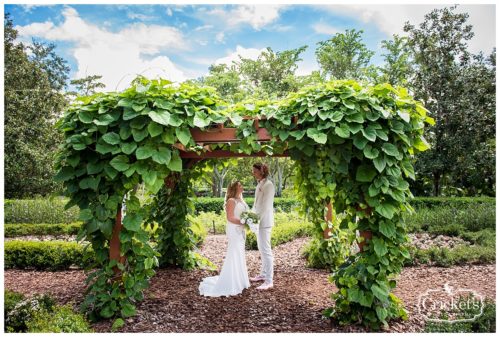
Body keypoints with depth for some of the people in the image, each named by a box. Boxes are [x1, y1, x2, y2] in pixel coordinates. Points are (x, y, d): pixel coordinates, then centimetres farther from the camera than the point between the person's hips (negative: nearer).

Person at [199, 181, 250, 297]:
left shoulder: (242, 201, 15)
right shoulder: (231, 201, -11)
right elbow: (230, 217, -19)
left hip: (241, 230, 9)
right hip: (234, 230, -9)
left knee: (240, 255, 13)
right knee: (234, 255, -7)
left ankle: (238, 280, 24)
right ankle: (231, 283, 0)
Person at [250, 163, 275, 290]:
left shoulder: (268, 185, -15)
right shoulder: (259, 184, 12)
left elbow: (265, 206, -19)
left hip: (265, 221, -9)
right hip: (259, 220, 9)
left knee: (265, 249, -7)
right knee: (261, 248, 17)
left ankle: (269, 281, -2)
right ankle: (263, 274, 29)